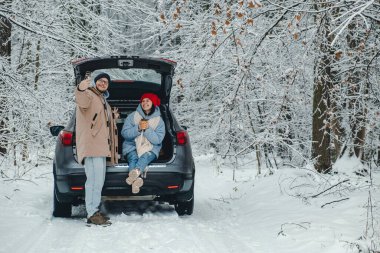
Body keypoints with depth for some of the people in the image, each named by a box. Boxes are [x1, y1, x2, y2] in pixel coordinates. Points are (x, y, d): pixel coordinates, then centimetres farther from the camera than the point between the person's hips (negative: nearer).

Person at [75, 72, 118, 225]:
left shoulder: (102, 100, 26)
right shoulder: (89, 94, -4)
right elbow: (82, 101, -32)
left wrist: (112, 118, 29)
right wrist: (80, 90, -53)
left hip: (100, 147, 10)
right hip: (91, 145, -10)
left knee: (98, 181, 15)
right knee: (95, 179, -17)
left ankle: (94, 211, 22)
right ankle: (92, 214, -19)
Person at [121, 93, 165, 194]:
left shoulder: (159, 121, 8)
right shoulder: (132, 116, 8)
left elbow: (157, 140, -4)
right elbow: (124, 133, -1)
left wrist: (147, 129, -17)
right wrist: (138, 128, -16)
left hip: (150, 148, 0)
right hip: (132, 147, 0)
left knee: (145, 157, -36)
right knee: (133, 157, -35)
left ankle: (135, 172, -67)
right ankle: (137, 179, -63)